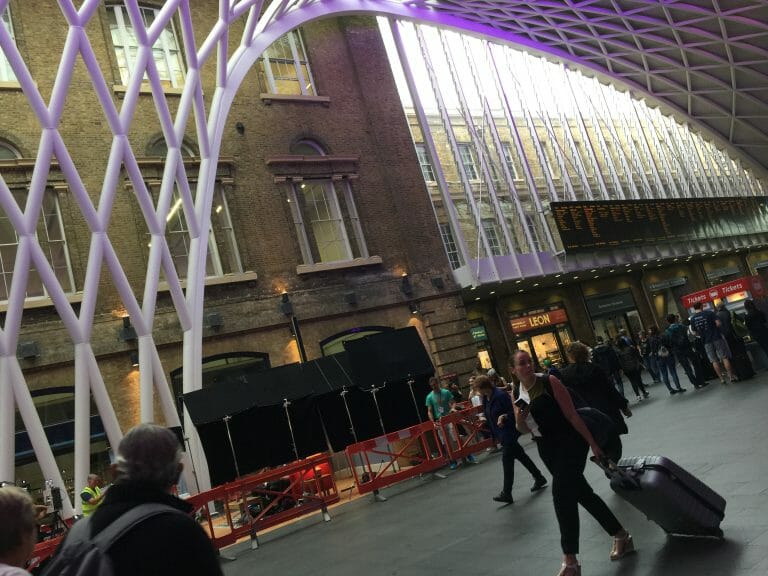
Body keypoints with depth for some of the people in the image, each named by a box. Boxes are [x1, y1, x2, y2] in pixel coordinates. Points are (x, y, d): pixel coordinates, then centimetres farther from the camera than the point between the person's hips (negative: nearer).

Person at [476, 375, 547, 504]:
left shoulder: (500, 395, -23)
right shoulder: (486, 398, 4)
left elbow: (514, 411, -19)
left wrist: (504, 416, -33)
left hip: (509, 431, -9)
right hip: (501, 433, 9)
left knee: (507, 460, -8)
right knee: (521, 455, 18)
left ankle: (506, 493, -3)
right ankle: (539, 478, 33)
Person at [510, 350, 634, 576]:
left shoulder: (550, 382, -15)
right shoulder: (516, 394, 2)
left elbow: (572, 414, -14)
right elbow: (524, 429, 10)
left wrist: (592, 443, -13)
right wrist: (519, 419, -12)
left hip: (571, 441, -6)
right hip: (547, 448, 6)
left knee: (562, 494, -14)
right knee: (583, 494, 15)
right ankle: (621, 536, 32)